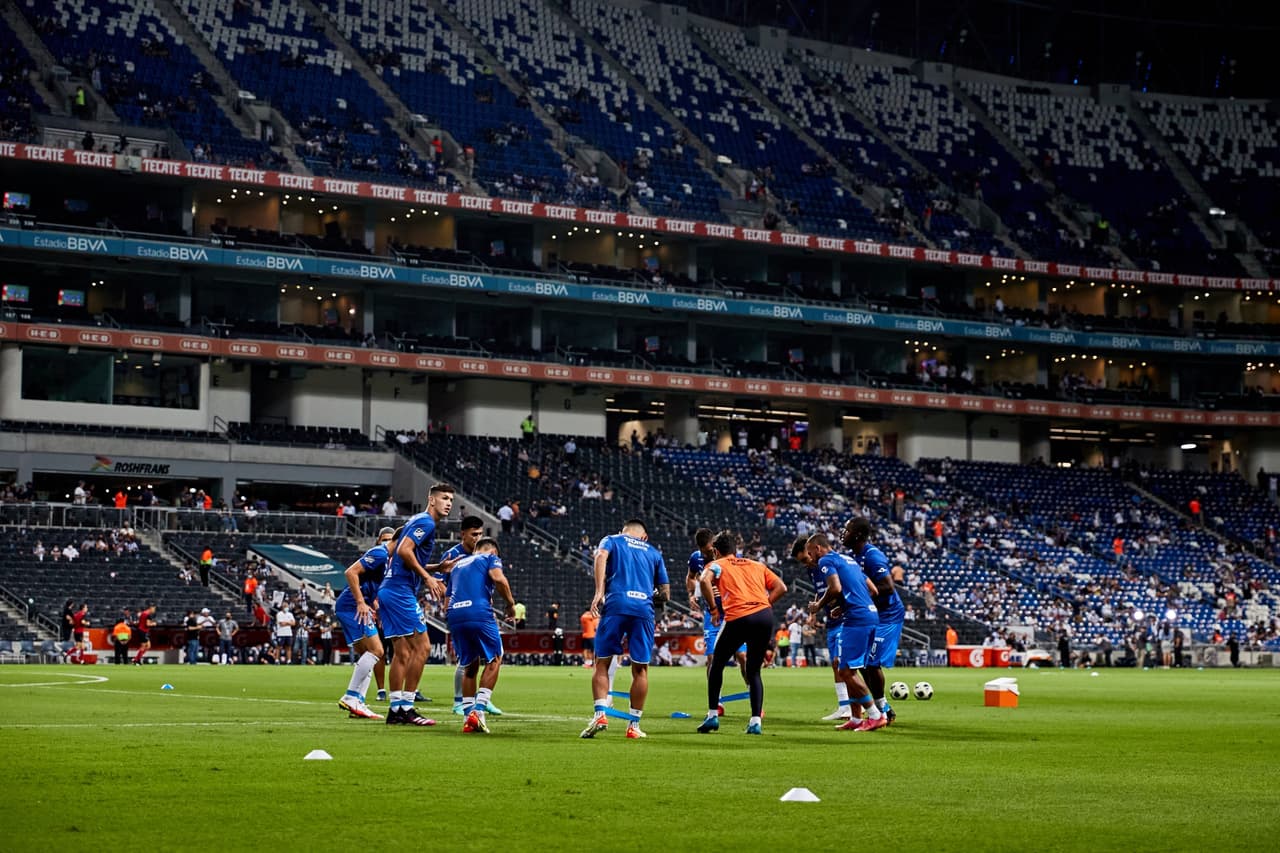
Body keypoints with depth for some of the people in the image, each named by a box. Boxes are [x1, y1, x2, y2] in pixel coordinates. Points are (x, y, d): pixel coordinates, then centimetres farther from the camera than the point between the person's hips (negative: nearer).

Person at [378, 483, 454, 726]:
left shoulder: (421, 522, 23)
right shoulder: (425, 522, -8)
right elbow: (404, 551, -20)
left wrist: (437, 568, 16)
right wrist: (427, 577, -16)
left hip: (389, 590, 10)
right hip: (401, 591, -10)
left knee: (402, 652, 9)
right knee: (421, 647, -8)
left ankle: (397, 709, 8)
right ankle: (405, 708, -8)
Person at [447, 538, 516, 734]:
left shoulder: (458, 565, 31)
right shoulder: (490, 558, 14)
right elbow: (498, 579, -9)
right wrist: (510, 603, 3)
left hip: (454, 615, 5)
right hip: (479, 613, -5)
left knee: (471, 666, 18)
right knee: (494, 660, 10)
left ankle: (468, 716, 10)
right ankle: (479, 710, -5)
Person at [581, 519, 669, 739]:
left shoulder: (612, 541, 19)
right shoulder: (654, 553, 25)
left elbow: (601, 556, -6)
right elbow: (665, 593, 21)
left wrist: (599, 592, -12)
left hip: (615, 605, -1)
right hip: (643, 609, 1)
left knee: (602, 663, 5)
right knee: (640, 669, 9)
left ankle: (600, 713, -13)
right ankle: (634, 725, 9)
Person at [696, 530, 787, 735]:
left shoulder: (717, 565, 15)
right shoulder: (756, 565, 27)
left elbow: (704, 581, -8)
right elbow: (781, 588, 18)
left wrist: (714, 608, 0)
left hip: (737, 617, -3)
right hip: (765, 615, 3)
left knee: (716, 665, 18)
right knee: (754, 672, 16)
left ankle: (713, 715, 16)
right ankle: (755, 721, 4)